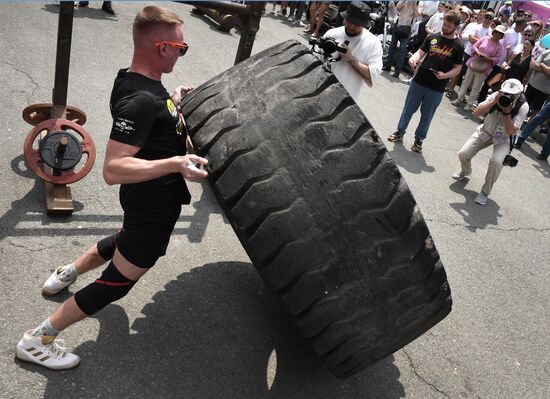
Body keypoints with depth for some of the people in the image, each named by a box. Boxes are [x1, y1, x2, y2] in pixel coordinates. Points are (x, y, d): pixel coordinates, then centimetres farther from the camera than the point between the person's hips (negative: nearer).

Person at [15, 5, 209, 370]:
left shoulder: (137, 81, 0)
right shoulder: (140, 100, -30)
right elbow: (114, 169, -35)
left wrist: (174, 101, 8)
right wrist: (175, 163, -43)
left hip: (146, 201, 10)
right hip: (154, 207, -10)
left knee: (125, 241, 37)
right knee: (117, 282, 5)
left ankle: (66, 275, 58)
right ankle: (37, 340, 20)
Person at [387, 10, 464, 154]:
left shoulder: (458, 46, -3)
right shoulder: (432, 38, 4)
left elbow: (457, 68, -1)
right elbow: (421, 52, 7)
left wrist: (445, 75, -20)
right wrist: (413, 58, -16)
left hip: (436, 89, -2)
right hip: (419, 81, 2)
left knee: (426, 115, 8)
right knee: (408, 109, 12)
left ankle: (419, 140, 22)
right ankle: (399, 132, 27)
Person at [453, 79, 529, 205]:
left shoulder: (523, 106, -23)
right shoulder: (497, 95, -18)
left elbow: (511, 132, -26)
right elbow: (477, 112, -23)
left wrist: (506, 111, -35)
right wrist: (494, 101, -35)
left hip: (503, 139, -2)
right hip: (485, 132, 3)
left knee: (496, 161, -32)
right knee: (463, 154, -13)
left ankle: (485, 192, -7)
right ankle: (465, 171, 27)